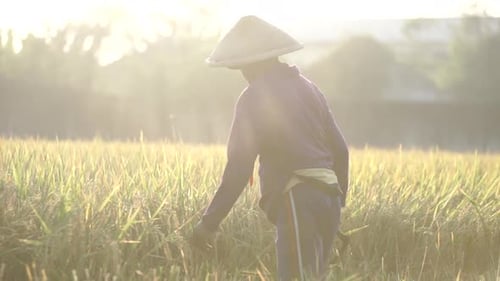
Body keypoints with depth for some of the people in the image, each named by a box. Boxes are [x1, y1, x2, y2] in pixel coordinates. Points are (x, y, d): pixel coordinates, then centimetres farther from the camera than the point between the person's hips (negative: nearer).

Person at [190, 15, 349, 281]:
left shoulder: (255, 97, -6)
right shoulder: (308, 87, 17)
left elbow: (239, 167, -12)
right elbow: (340, 150, 18)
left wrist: (209, 222, -8)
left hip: (298, 204, -8)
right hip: (326, 199, 8)